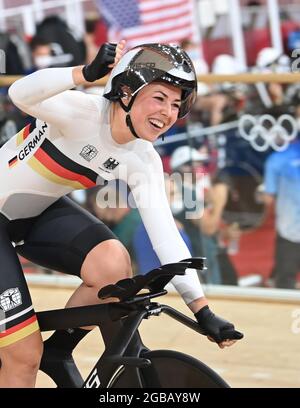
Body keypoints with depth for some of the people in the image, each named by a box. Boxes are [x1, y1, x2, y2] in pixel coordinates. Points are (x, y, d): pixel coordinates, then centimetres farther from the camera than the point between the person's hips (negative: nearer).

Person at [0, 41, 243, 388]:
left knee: (114, 264, -23)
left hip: (39, 214, 6)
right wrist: (87, 73, -60)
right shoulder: (83, 112, -27)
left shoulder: (142, 162, -10)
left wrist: (202, 310, -21)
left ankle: (58, 353, 0)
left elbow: (164, 232, -14)